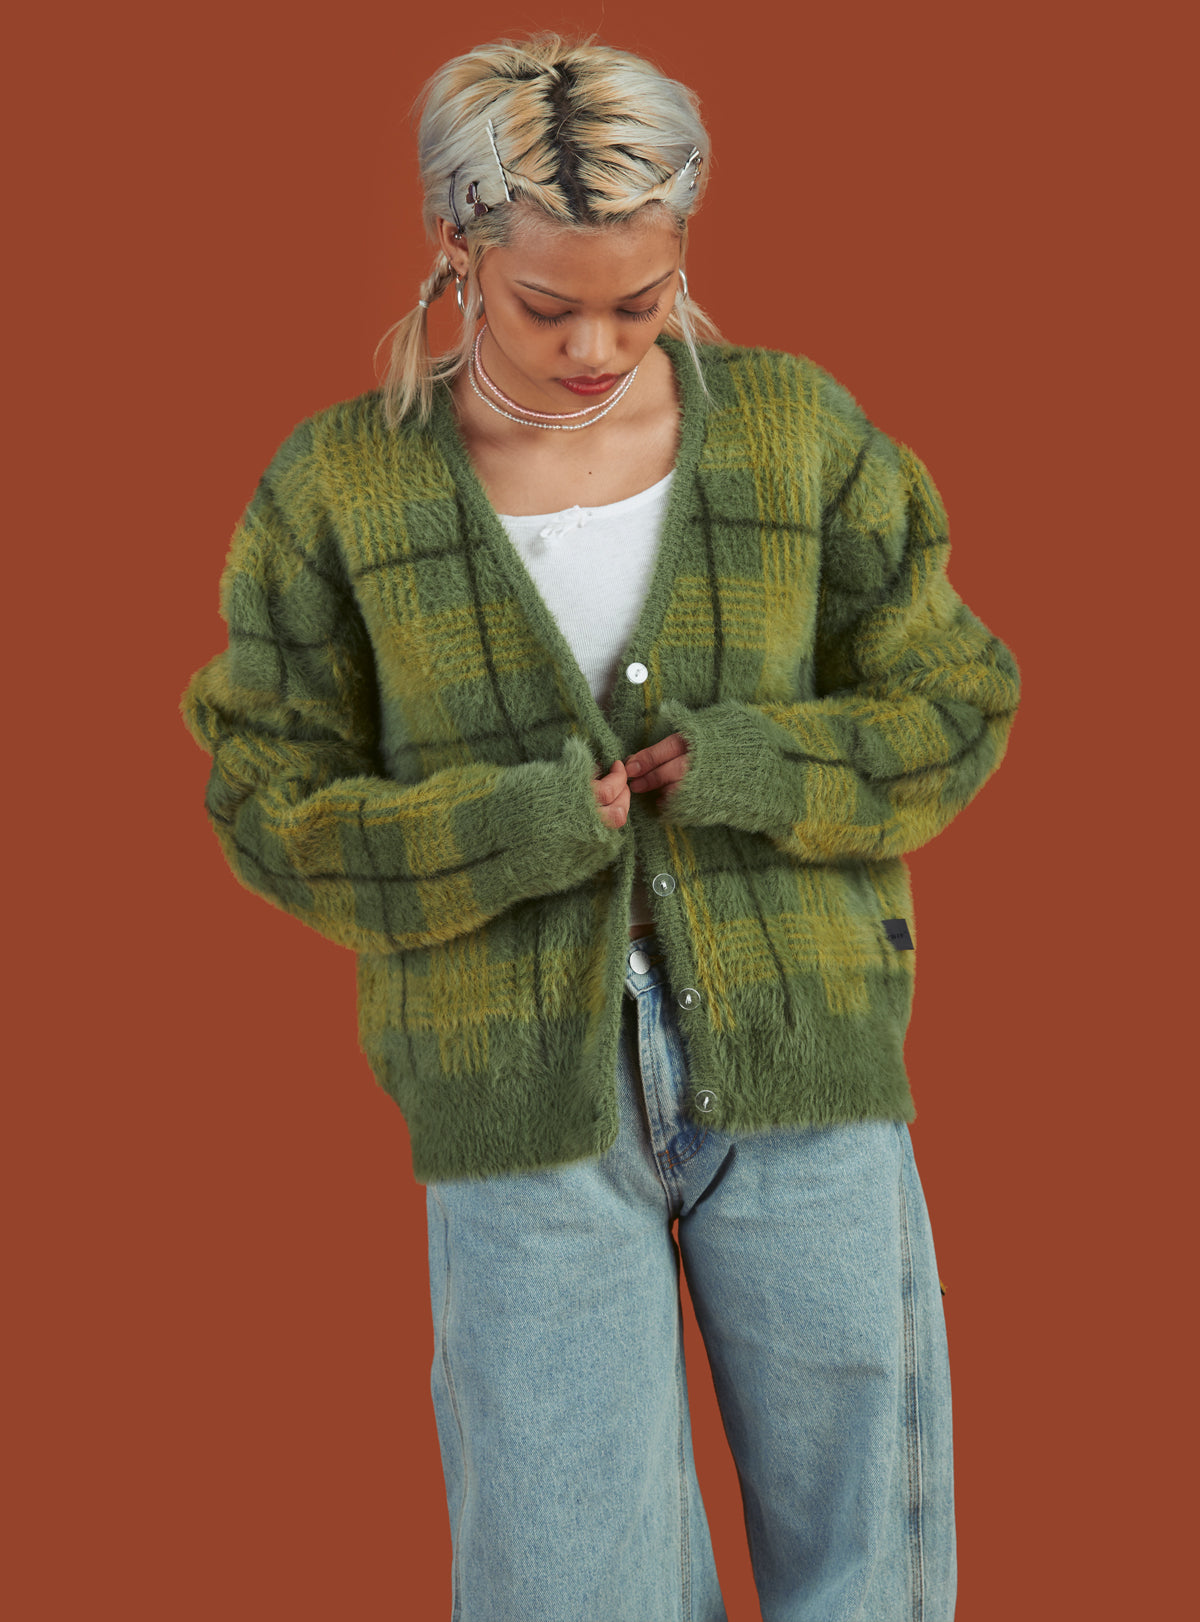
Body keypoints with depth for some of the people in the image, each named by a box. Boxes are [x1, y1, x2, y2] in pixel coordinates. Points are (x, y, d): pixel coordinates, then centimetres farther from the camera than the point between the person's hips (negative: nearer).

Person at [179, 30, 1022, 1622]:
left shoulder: (795, 429, 1)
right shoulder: (341, 485, -2)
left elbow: (954, 705, 4)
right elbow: (272, 802, 0)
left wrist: (744, 767, -13)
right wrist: (517, 825, -15)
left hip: (800, 1068, 2)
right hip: (525, 1096, -1)